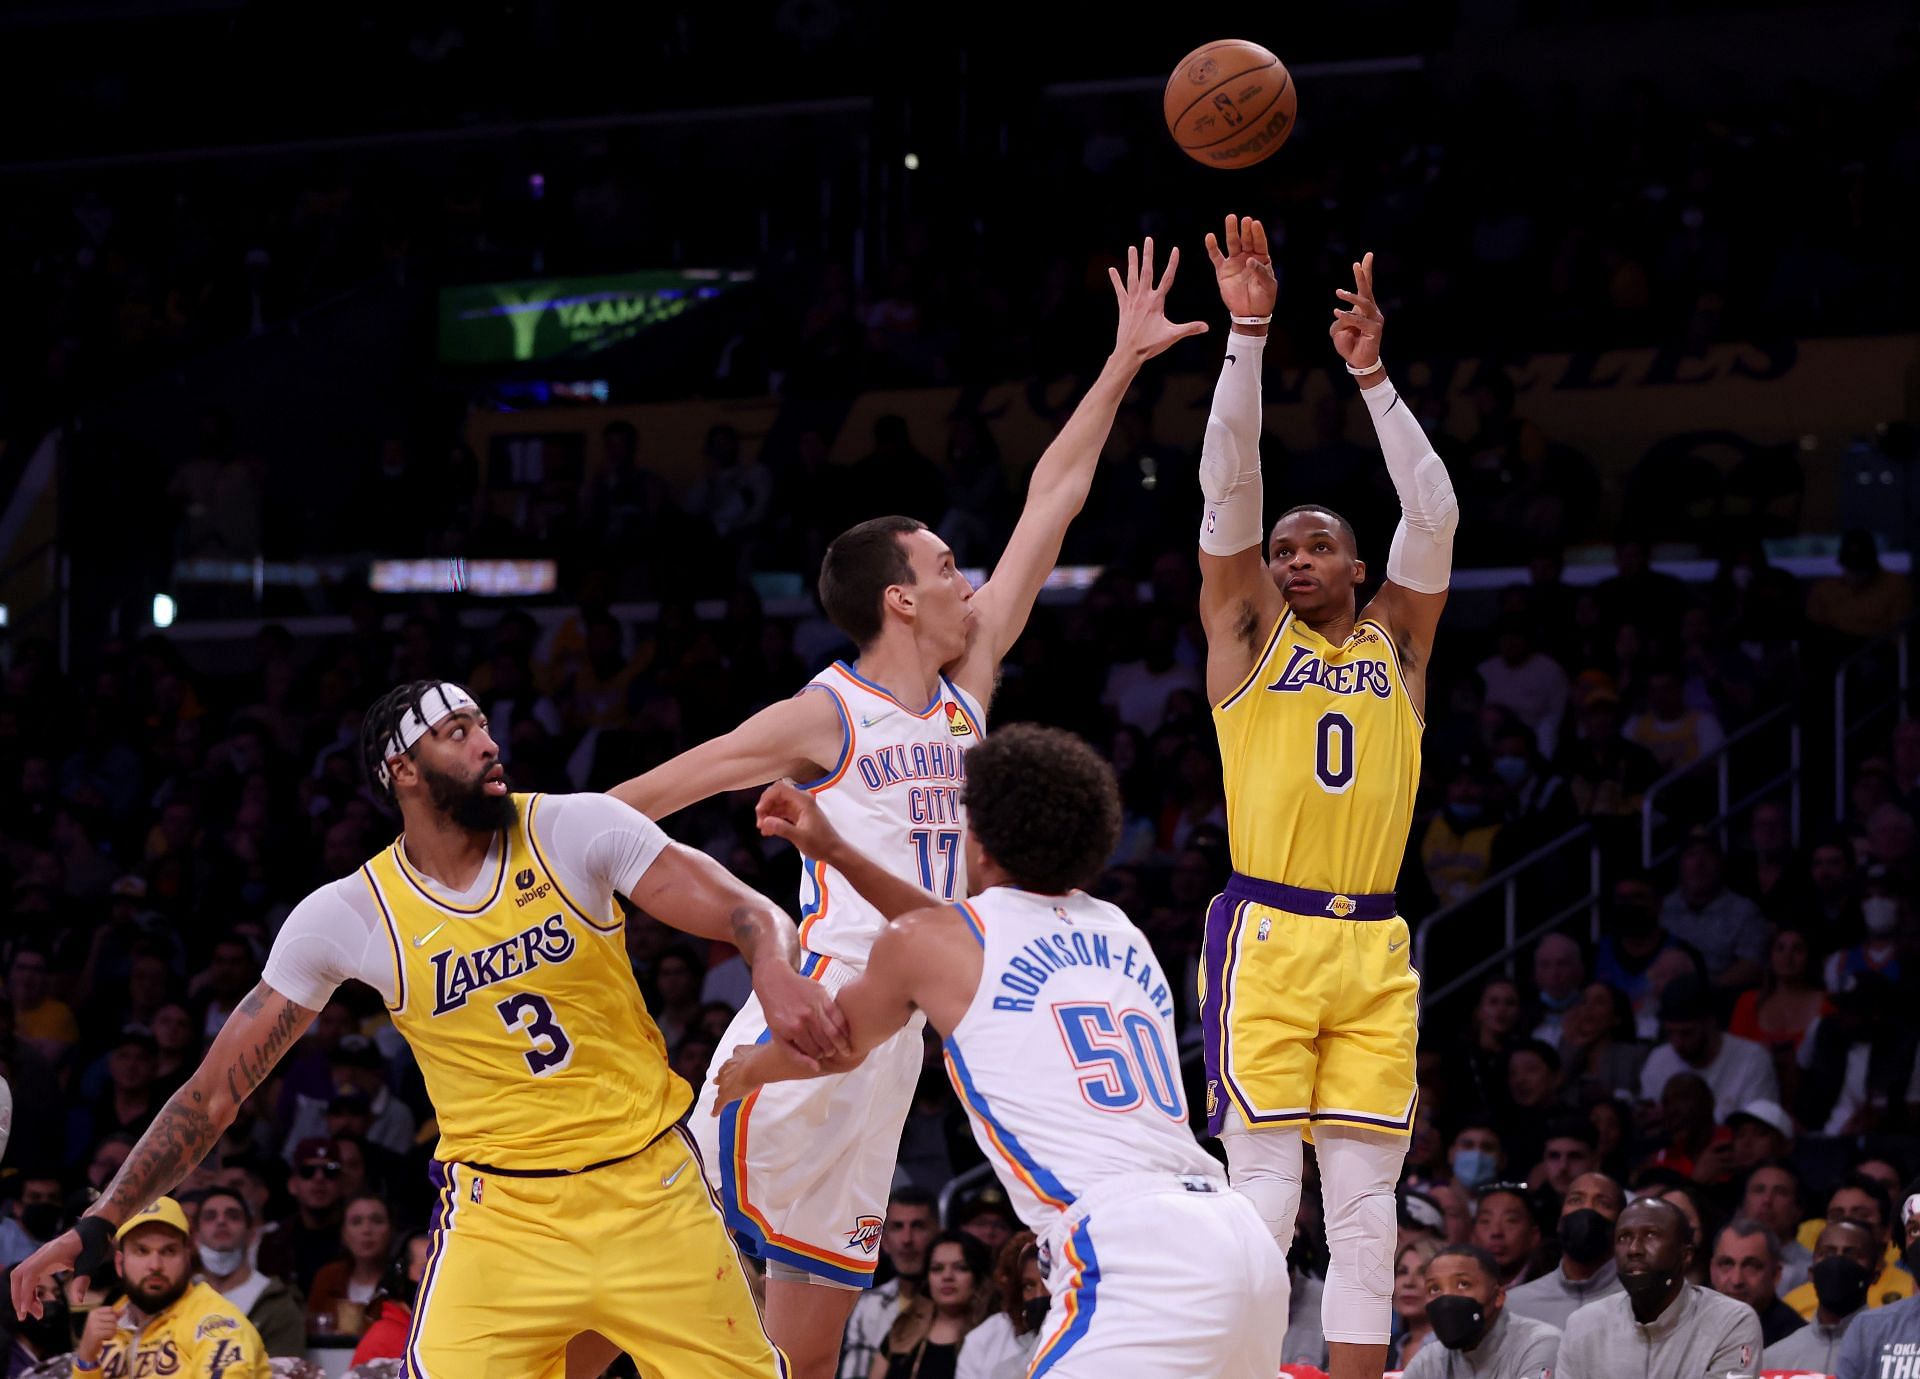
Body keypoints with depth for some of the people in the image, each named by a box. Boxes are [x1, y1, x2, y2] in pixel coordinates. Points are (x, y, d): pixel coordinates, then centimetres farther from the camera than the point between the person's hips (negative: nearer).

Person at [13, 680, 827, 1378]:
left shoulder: (576, 831, -6)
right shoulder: (344, 917, -6)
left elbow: (751, 915, -12)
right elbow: (217, 1090, -1)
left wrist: (776, 969, -37)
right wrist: (97, 1226, -6)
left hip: (649, 1184, 1)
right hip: (503, 1209, -1)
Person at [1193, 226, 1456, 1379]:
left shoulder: (1396, 643, 15)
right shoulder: (1248, 631, 10)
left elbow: (1434, 515, 2)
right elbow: (1229, 483, 0)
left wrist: (1374, 375, -4)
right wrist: (1250, 333, -8)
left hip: (1375, 948, 3)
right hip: (1266, 936, -3)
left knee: (1365, 1195, 0)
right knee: (1264, 1182, -8)